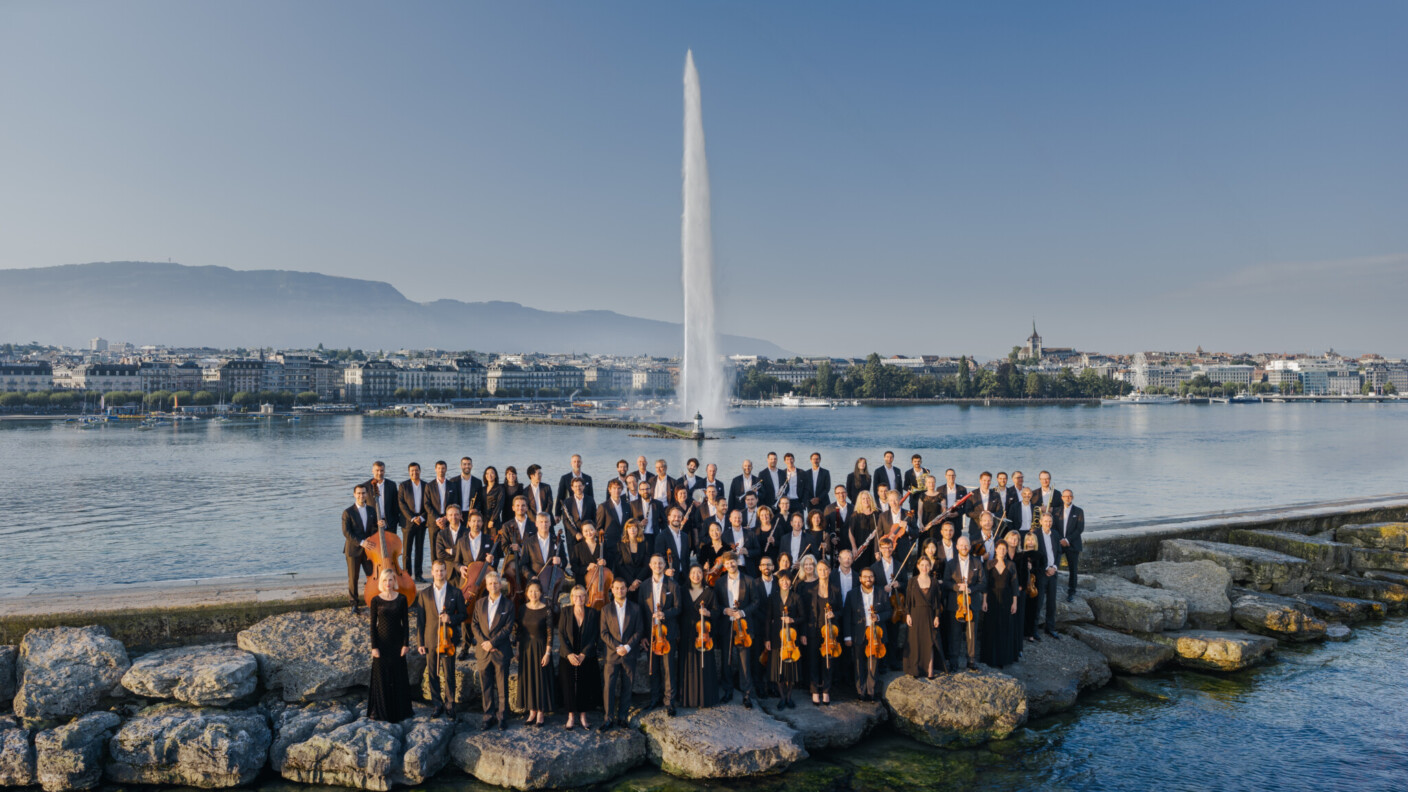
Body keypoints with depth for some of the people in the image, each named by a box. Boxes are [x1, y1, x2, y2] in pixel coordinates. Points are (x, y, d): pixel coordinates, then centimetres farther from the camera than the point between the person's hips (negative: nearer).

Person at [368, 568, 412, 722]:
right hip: (382, 642, -1)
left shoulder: (401, 599, -2)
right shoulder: (376, 600, -4)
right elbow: (373, 624, -3)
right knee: (381, 676, 5)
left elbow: (405, 622, 1)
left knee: (398, 677, 6)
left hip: (397, 642, 1)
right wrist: (374, 646, -8)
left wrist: (405, 644, -5)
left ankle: (398, 710, 19)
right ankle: (381, 711, 18)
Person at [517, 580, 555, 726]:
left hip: (540, 648, -4)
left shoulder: (546, 610, -10)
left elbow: (550, 633, -9)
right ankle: (532, 712, 20)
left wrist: (547, 653, -13)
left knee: (541, 679, 2)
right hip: (525, 648, 4)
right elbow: (519, 630, 8)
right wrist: (519, 650, 7)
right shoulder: (523, 608, 2)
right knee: (527, 678, 9)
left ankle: (540, 714, 12)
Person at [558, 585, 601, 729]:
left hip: (587, 657, 0)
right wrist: (568, 654, -14)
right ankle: (571, 716, 16)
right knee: (569, 686, 1)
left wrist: (584, 654, -12)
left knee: (586, 687, 2)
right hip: (568, 657, 0)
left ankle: (583, 716, 16)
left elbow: (595, 636, -3)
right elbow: (561, 634, -3)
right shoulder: (566, 612, 1)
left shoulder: (593, 613, 0)